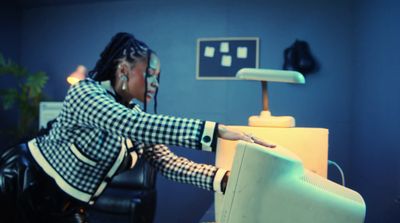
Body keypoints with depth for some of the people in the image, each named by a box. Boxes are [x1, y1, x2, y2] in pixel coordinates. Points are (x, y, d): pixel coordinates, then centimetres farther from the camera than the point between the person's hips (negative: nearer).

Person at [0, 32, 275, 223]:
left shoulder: (138, 122, -3)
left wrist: (226, 177, -27)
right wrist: (217, 130, -47)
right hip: (24, 185, -6)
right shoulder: (84, 92, -23)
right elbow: (130, 123, -41)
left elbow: (169, 163, -11)